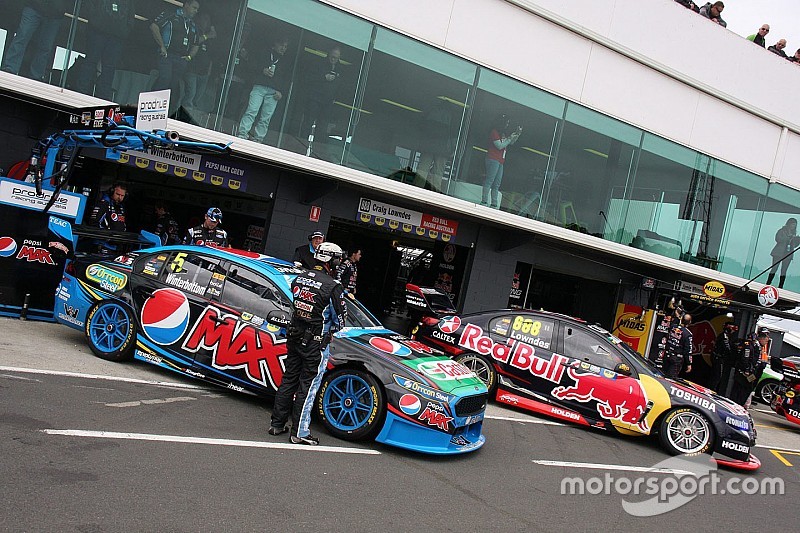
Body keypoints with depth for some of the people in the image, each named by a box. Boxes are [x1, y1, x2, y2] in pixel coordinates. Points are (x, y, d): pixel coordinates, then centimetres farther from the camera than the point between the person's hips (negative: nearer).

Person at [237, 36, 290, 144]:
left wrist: (281, 91, -3)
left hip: (273, 92, 1)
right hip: (259, 87, -1)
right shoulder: (264, 56, 17)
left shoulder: (286, 64, 20)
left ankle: (257, 139, -4)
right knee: (251, 111, -15)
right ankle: (242, 135, -18)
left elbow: (286, 80, 12)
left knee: (265, 118, -6)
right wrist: (262, 70, -7)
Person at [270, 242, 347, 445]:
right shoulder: (333, 287, -15)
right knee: (308, 386, 2)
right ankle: (299, 432, 8)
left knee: (289, 380, 16)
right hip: (316, 343, -6)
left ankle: (277, 424, 24)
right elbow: (340, 319, -8)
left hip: (294, 337, 6)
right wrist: (330, 331, 13)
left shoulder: (299, 279, 4)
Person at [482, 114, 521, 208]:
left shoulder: (502, 134, 20)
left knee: (497, 184, 5)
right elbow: (500, 146, -14)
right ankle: (484, 201, -15)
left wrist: (517, 134, 17)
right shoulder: (494, 132, -7)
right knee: (489, 181, -13)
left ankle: (494, 204, 4)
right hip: (493, 160, -9)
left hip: (500, 161, 9)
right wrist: (510, 138, -7)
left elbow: (510, 143, 30)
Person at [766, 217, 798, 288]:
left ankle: (780, 287, 1)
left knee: (784, 271, 1)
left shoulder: (793, 233, 17)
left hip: (788, 255, 5)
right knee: (774, 269, -7)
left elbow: (794, 245, 18)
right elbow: (777, 239, -14)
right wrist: (788, 237, -18)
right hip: (778, 253, -4)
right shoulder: (781, 231, 2)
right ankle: (768, 284, -6)